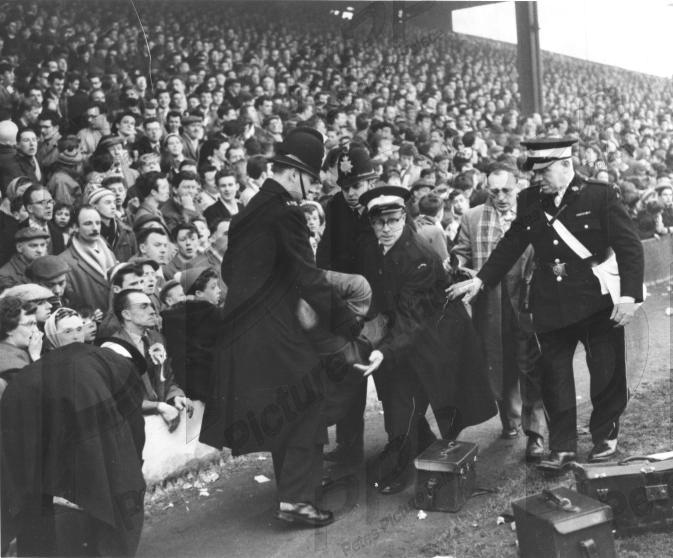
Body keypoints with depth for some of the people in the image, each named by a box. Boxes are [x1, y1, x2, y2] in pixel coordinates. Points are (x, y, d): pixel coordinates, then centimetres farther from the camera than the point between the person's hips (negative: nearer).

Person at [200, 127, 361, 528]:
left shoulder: (252, 209, 12)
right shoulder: (284, 213, -16)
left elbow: (230, 270, 19)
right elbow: (310, 279, -20)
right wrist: (353, 326, -17)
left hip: (244, 331, 9)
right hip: (275, 333, -9)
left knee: (279, 414, 19)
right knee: (303, 410, -1)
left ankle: (291, 487, 31)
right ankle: (297, 499, -1)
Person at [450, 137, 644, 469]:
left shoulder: (601, 196, -8)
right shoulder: (529, 201, 4)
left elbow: (629, 247, -11)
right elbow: (511, 245, 11)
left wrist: (629, 294, -21)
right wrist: (481, 280, 4)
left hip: (598, 303, -3)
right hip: (550, 307, 3)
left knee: (608, 373, 7)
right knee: (554, 378, 6)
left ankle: (605, 436, 28)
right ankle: (562, 447, 17)